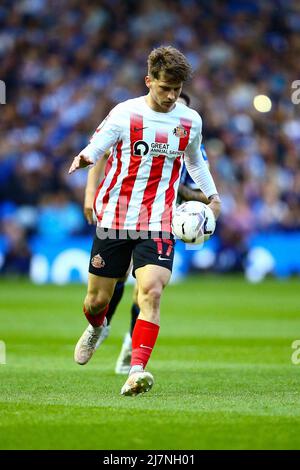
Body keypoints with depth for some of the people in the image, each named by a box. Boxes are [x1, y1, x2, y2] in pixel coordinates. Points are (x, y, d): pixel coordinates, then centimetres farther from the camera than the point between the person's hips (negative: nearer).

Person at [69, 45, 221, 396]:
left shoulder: (191, 121, 6)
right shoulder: (124, 114, -4)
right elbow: (96, 147, -2)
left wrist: (211, 194, 26)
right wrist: (84, 158, -25)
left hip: (157, 224, 1)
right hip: (114, 219, -1)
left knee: (151, 292, -21)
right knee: (98, 299, 9)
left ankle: (137, 371, -25)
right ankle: (96, 328, 46)